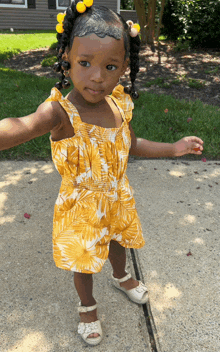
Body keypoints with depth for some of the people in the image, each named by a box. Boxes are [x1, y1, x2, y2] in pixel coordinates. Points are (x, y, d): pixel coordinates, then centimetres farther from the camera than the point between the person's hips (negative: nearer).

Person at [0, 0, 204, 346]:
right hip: (81, 206, -5)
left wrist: (174, 148, 6)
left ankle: (121, 276, 65)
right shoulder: (62, 111, -29)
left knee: (118, 242, 30)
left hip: (117, 198, 5)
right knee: (83, 260, 17)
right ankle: (87, 305, 50)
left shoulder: (120, 104, -10)